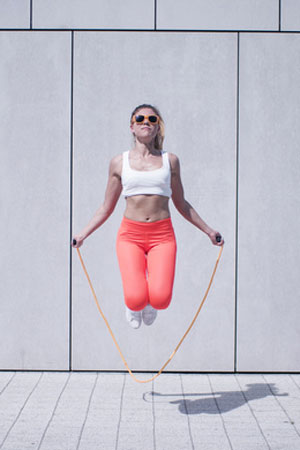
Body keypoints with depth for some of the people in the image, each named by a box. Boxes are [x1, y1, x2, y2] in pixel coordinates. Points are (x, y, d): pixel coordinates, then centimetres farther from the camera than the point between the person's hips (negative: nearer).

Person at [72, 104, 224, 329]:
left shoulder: (170, 160, 10)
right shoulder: (119, 162, 8)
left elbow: (181, 204, 20)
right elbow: (107, 208, 15)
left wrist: (208, 230, 20)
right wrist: (82, 235, 8)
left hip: (162, 235, 1)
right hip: (130, 234, 0)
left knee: (160, 299, -21)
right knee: (136, 300, -21)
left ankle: (150, 302, 17)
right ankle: (135, 306, 18)